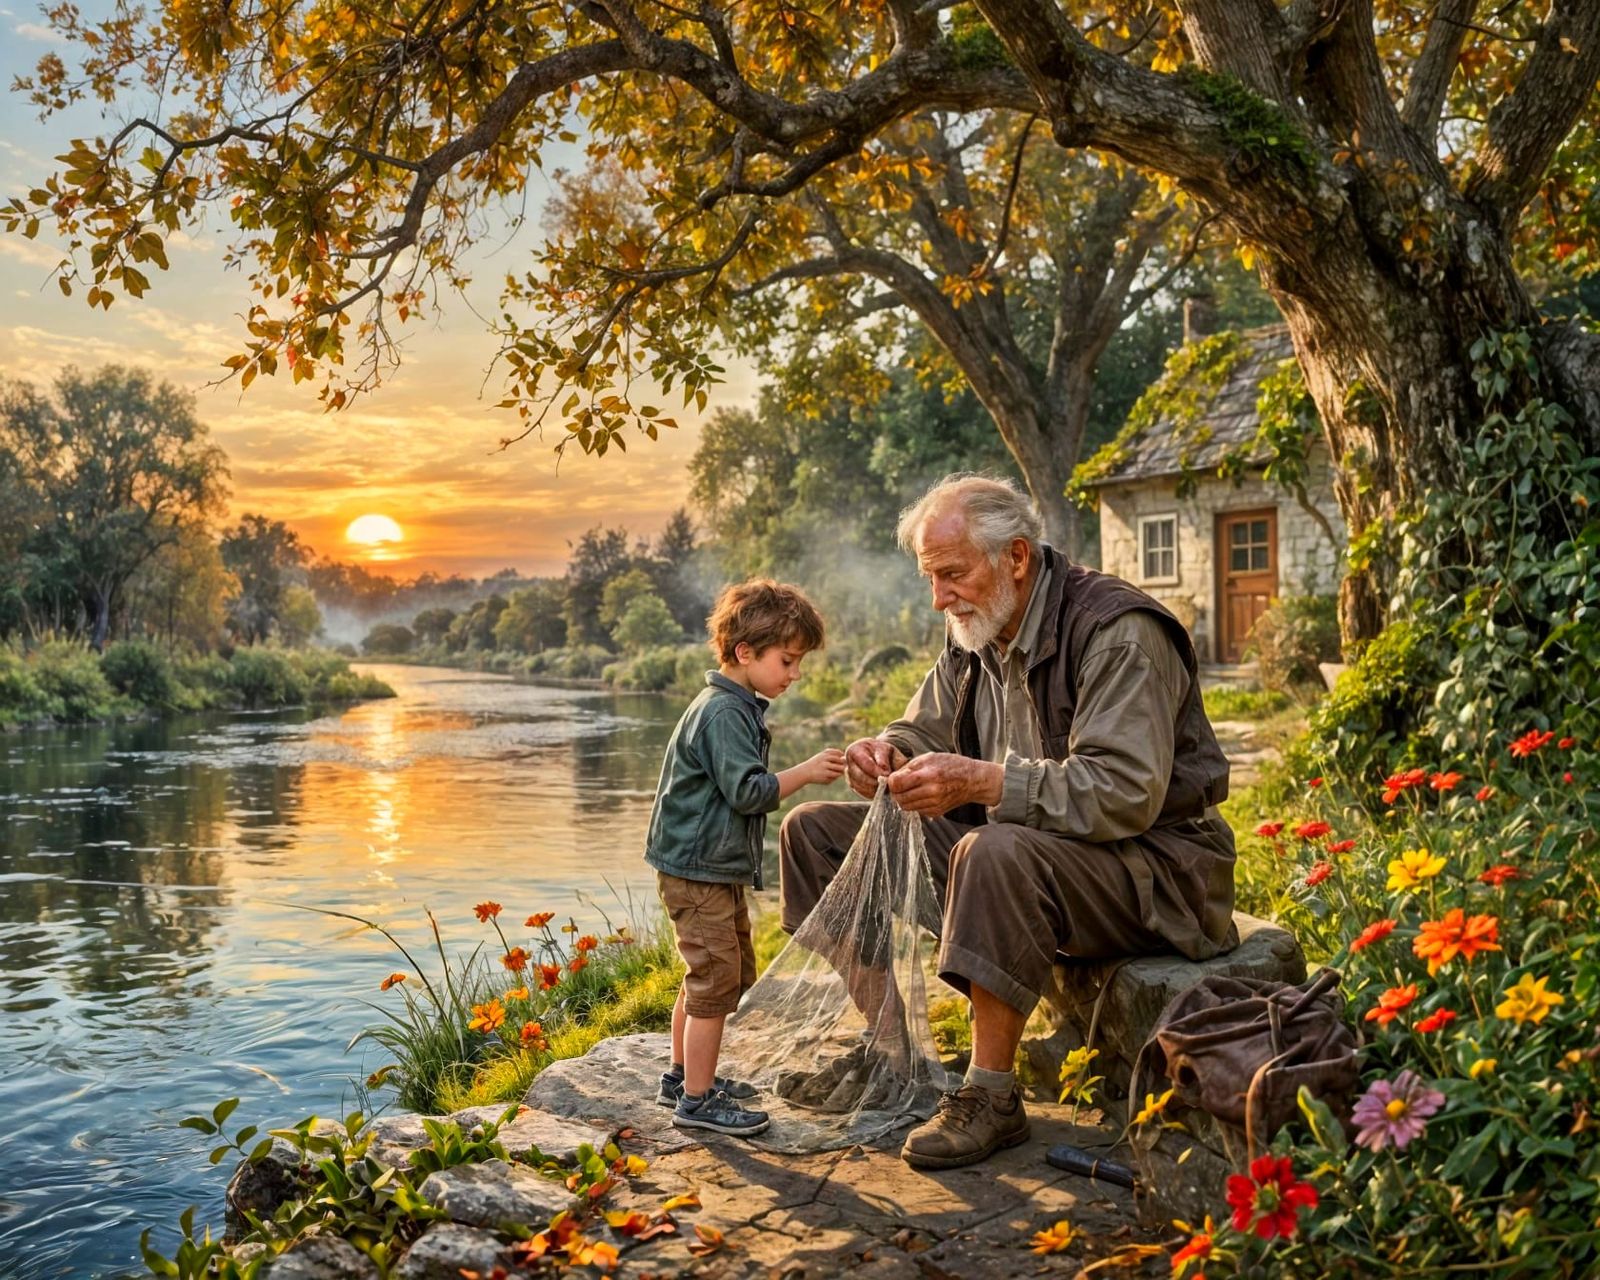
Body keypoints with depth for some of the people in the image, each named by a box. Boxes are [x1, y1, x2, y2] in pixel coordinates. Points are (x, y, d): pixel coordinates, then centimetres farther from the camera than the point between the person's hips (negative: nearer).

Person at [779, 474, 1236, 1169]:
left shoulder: (1117, 632, -19)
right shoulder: (973, 635, 7)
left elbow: (1126, 793, -29)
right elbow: (927, 731, 17)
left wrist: (980, 782, -36)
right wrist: (891, 753, -8)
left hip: (1153, 865, -8)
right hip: (1017, 840, 8)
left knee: (998, 852, -42)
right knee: (814, 831, 1)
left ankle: (991, 1096, -24)